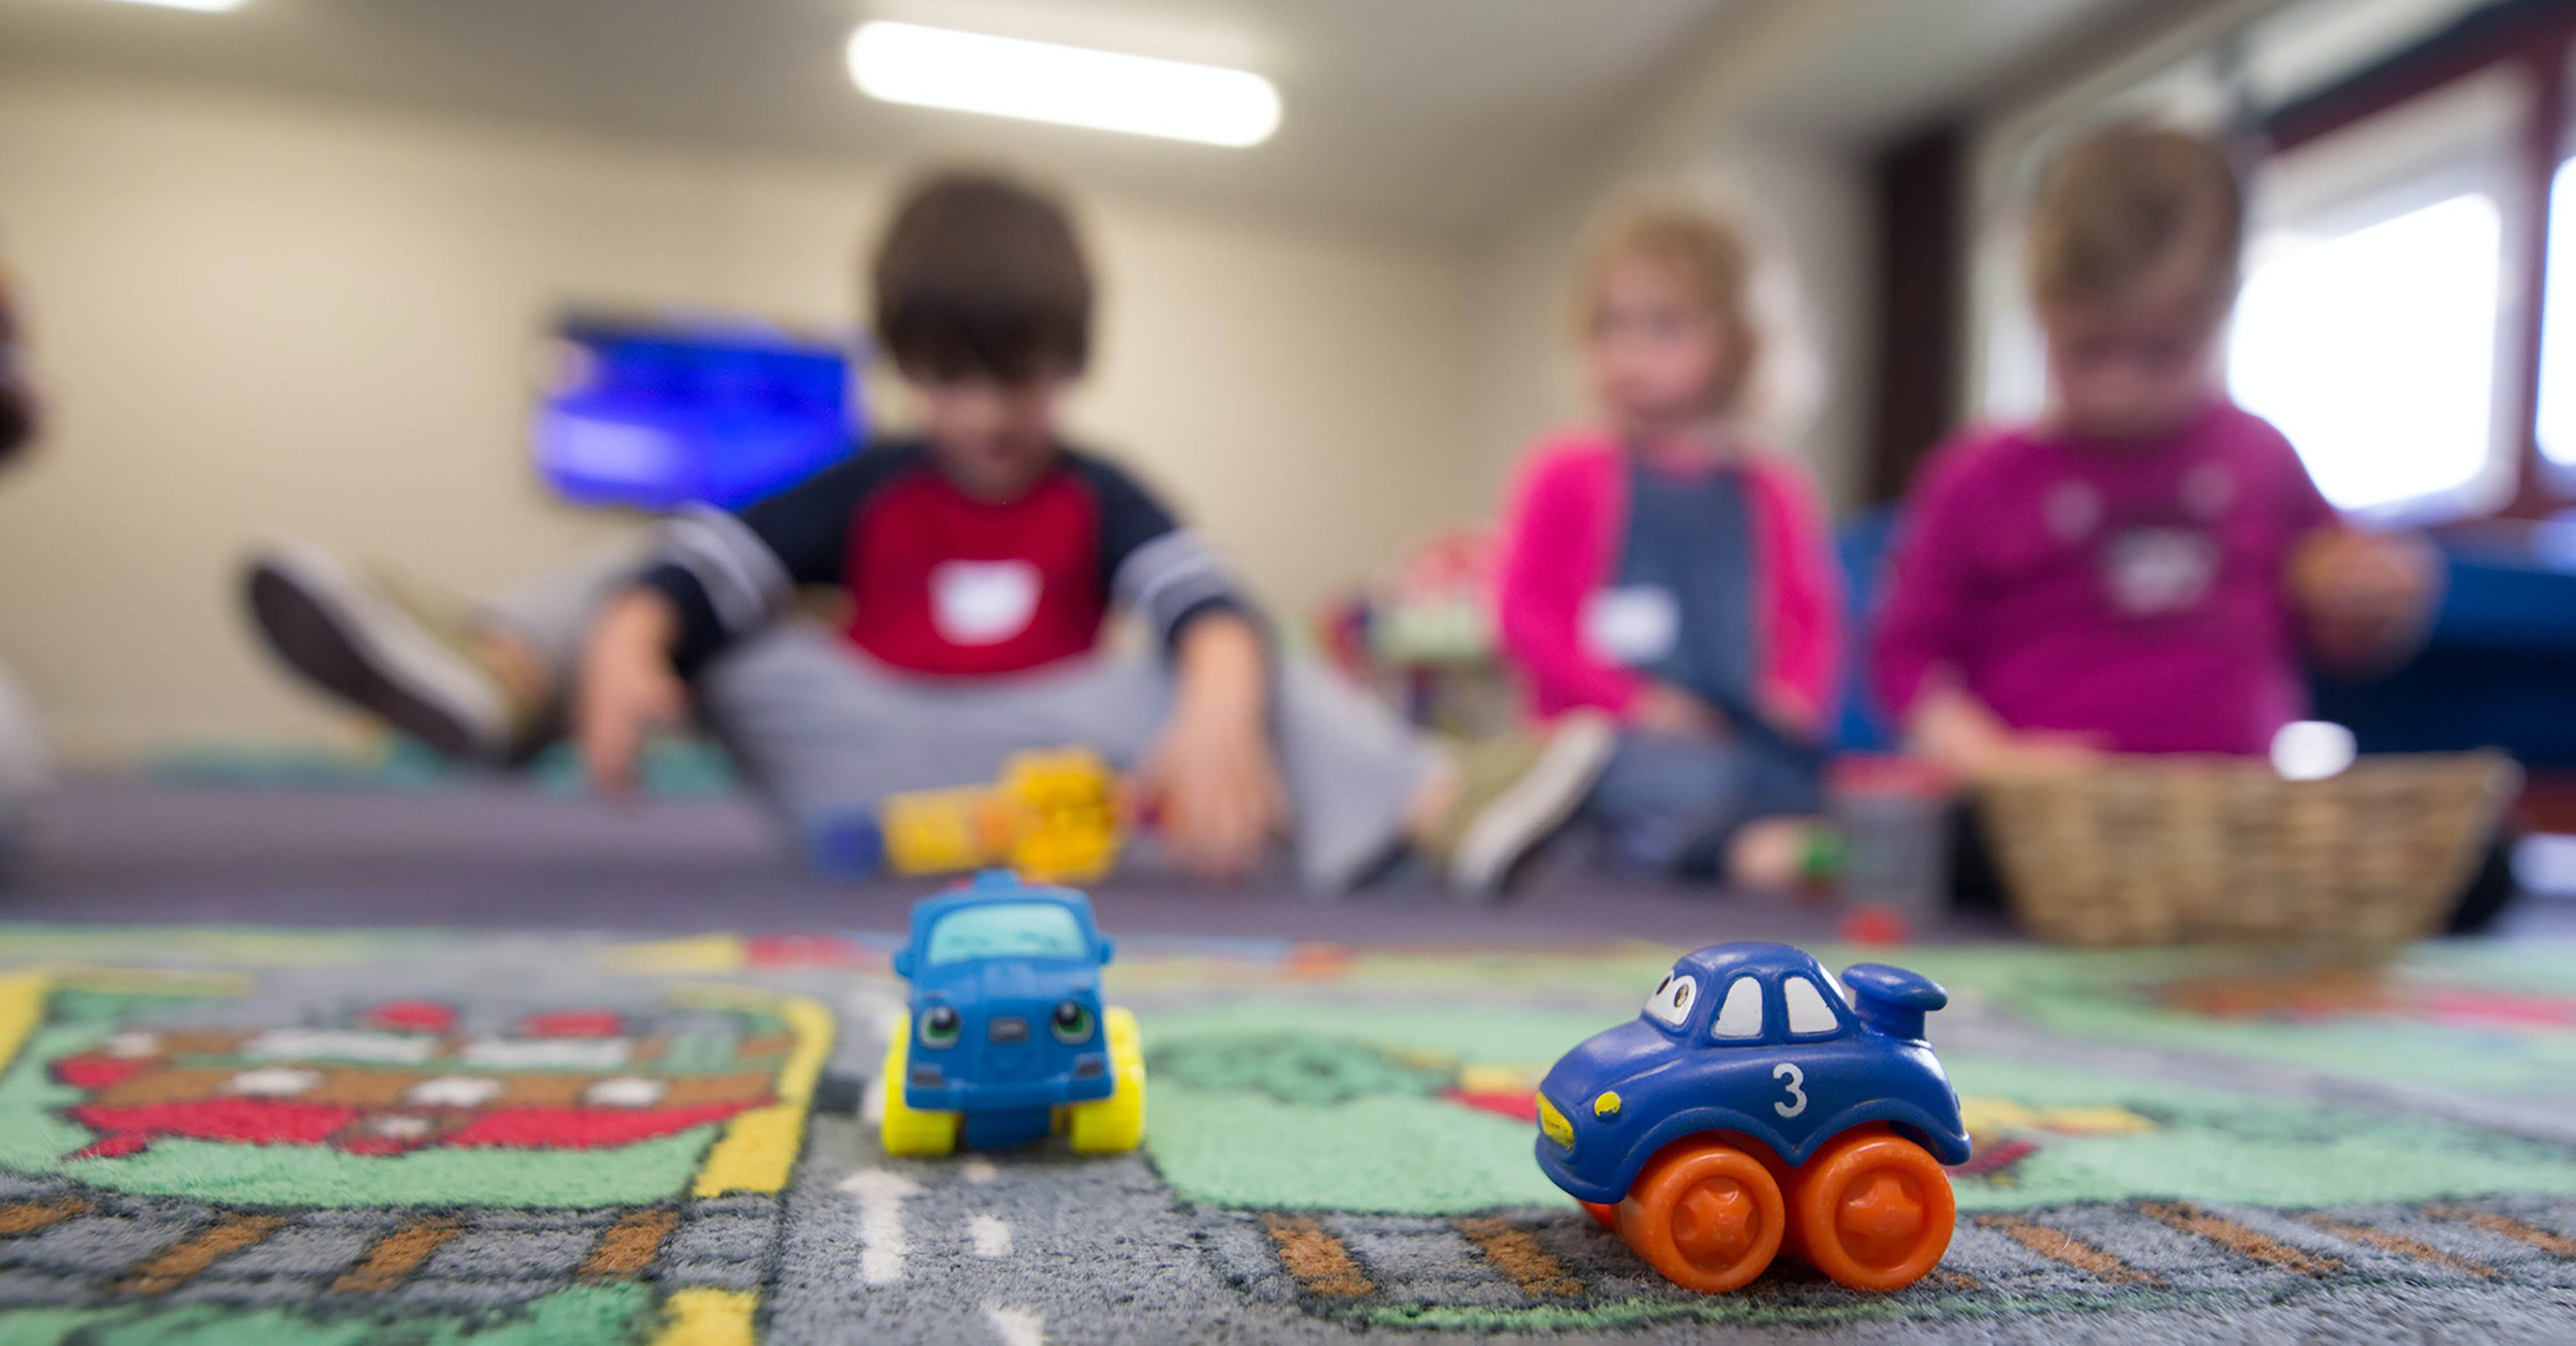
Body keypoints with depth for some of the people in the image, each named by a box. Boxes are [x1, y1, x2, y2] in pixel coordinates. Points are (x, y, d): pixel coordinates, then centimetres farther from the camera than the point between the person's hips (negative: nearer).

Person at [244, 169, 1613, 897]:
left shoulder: (1099, 499, 5)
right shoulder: (869, 490, 10)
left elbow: (1207, 604, -17)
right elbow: (703, 554, -8)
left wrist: (1216, 717, -41)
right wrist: (624, 644, -32)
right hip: (858, 761, 2)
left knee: (1237, 676, -19)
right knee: (670, 597, -9)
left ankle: (1439, 804, -36)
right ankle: (496, 672, -38)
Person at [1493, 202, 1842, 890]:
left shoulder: (1773, 490, 14)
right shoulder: (1567, 472, 4)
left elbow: (1813, 615, 18)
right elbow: (1524, 613, -1)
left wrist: (1795, 693, -5)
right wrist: (1632, 701, -12)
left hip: (1748, 731, 5)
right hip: (1613, 738, -4)